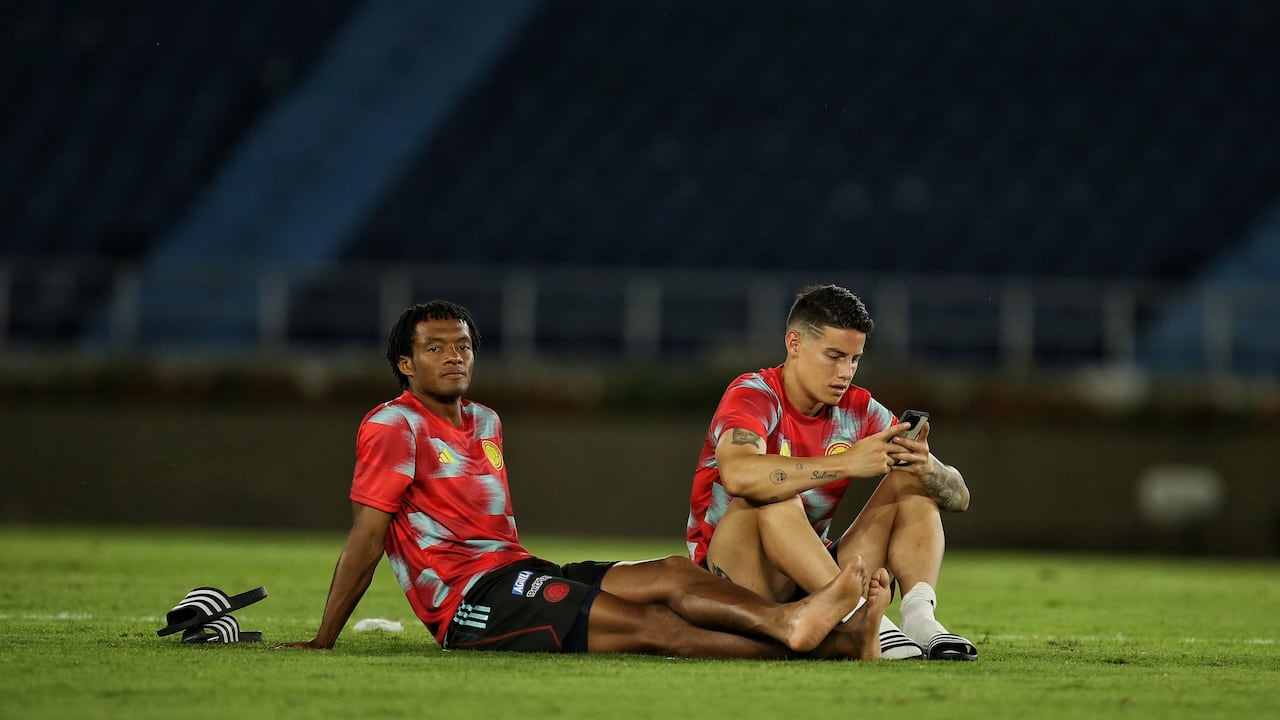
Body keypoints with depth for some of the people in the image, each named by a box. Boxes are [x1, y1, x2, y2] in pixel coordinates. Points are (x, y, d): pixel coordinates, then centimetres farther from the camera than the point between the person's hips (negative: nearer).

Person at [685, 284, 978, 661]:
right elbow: (738, 474, -39)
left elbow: (958, 497, 1)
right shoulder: (754, 396, -13)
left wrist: (926, 466, -24)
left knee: (910, 481, -6)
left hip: (813, 579, 6)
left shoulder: (859, 411, 3)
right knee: (776, 496, -33)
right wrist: (847, 463, -40)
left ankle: (919, 616, -28)